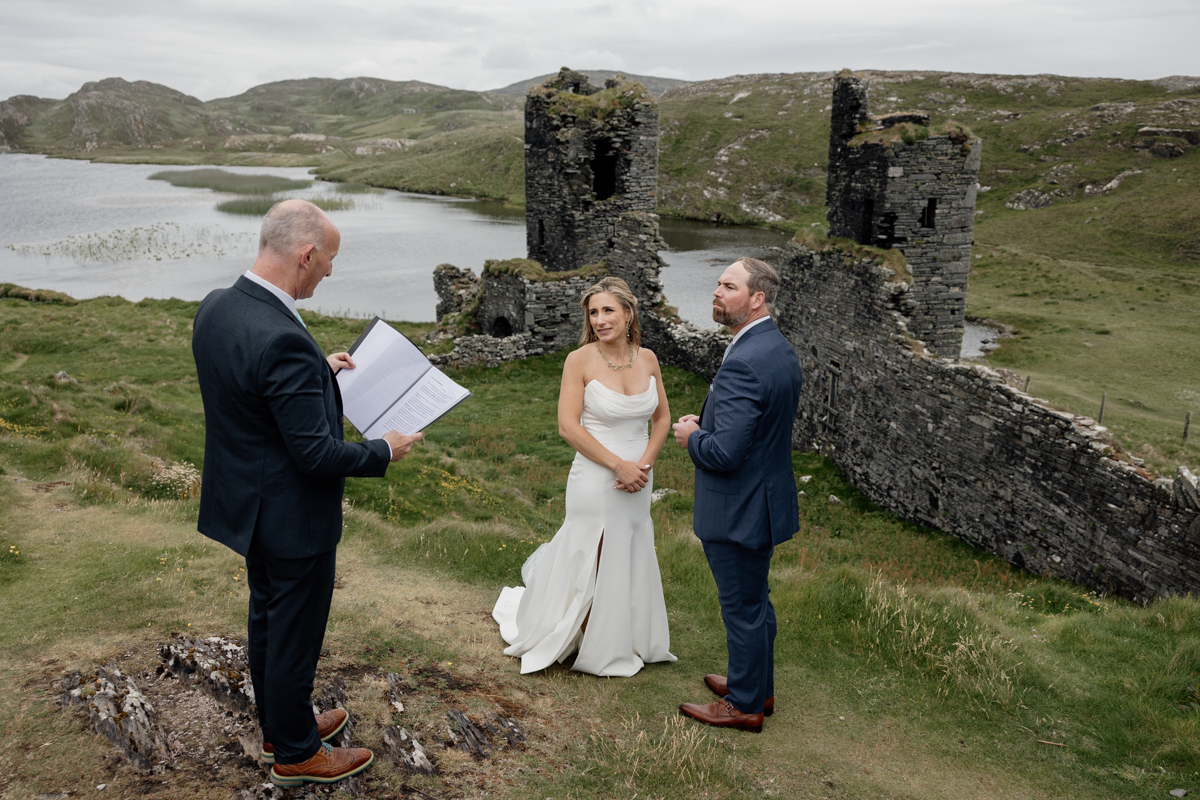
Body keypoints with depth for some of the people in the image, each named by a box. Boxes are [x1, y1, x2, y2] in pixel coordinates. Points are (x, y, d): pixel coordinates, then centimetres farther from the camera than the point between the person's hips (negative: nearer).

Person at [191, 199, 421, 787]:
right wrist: (384, 451, -13)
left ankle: (277, 727, 45)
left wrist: (319, 371, 12)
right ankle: (296, 754, 33)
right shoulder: (282, 340, -33)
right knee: (295, 635, 11)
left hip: (247, 501, 9)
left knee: (267, 620, 25)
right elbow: (315, 453, -28)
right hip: (292, 516, -9)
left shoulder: (215, 308, -4)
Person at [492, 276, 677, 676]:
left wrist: (645, 464, -7)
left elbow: (662, 417, 9)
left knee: (632, 560, 17)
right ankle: (596, 647, 28)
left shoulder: (647, 359, 1)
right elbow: (568, 426, -16)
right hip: (596, 480, -5)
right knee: (591, 562, 6)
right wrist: (619, 465, -17)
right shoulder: (580, 360, -12)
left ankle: (629, 638, 38)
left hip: (638, 482, 5)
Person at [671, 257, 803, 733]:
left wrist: (691, 437, -11)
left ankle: (744, 705, 24)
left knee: (742, 608, 7)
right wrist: (706, 424, 6)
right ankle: (757, 685, 41)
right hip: (765, 501, 10)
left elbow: (723, 452, -31)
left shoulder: (743, 364, -28)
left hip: (738, 511, -10)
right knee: (756, 601, 23)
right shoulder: (781, 351, 5)